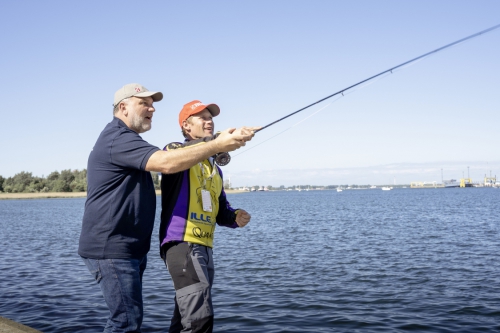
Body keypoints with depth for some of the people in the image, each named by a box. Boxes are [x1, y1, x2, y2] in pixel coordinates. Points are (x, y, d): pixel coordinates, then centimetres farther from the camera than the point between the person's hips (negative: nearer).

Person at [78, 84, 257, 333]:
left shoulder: (125, 140, 21)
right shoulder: (117, 138, -16)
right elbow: (167, 163, -29)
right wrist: (217, 145, -29)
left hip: (128, 248, 11)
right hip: (111, 249, -11)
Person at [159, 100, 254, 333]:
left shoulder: (215, 169, 24)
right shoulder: (177, 151, 2)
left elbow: (221, 212, 24)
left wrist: (236, 217, 0)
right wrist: (213, 140, -37)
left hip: (204, 247, 9)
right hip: (182, 243, -9)